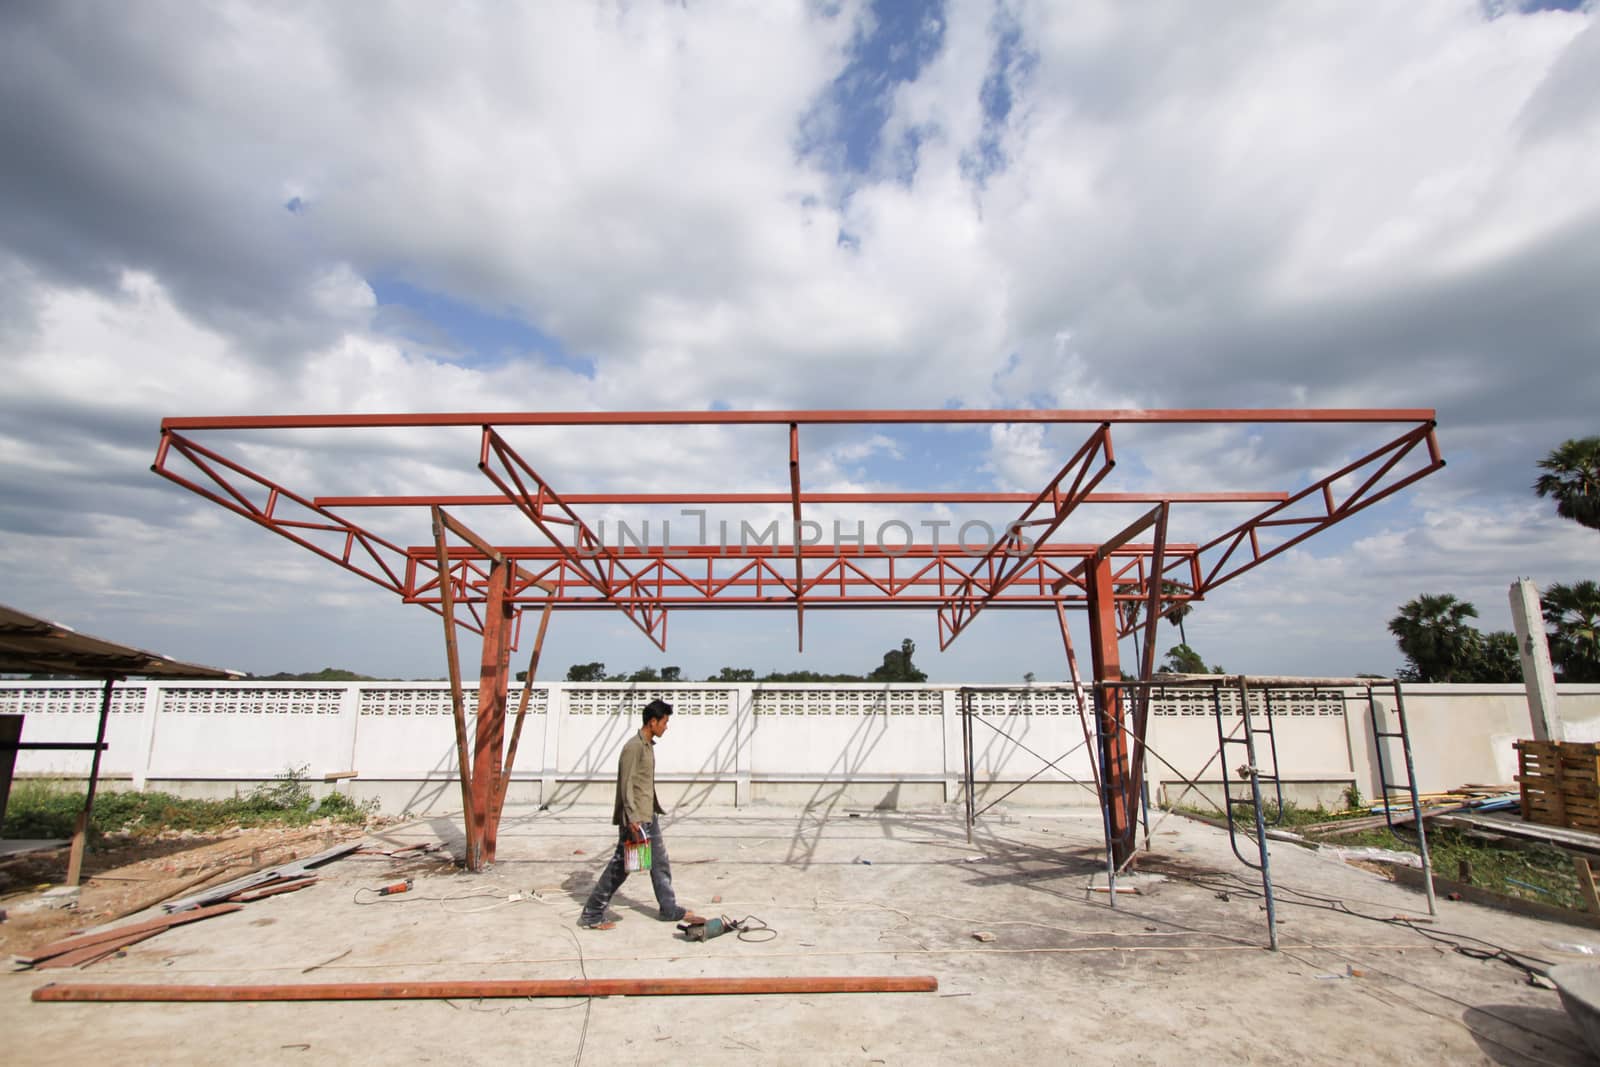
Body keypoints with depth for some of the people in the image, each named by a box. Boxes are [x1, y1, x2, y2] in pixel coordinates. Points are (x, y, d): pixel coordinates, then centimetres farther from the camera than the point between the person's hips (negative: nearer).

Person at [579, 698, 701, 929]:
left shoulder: (648, 745, 12)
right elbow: (626, 785, -21)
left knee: (660, 863, 15)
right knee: (620, 866, -1)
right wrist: (632, 819, -24)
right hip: (634, 819, -10)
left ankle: (670, 910, 25)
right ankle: (591, 915, 11)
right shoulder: (634, 746, -18)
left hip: (649, 816, 10)